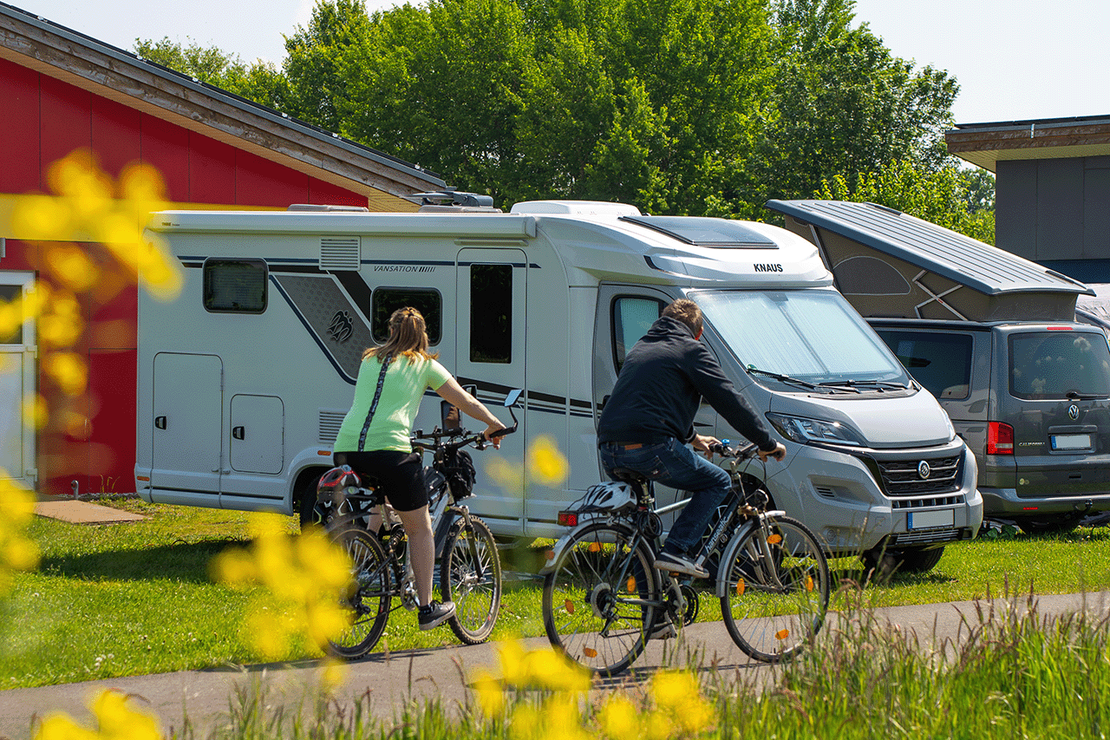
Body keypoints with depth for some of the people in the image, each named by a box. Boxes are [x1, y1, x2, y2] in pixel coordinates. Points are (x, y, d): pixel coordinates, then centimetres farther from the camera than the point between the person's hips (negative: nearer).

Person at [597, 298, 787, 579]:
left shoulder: (641, 348, 27)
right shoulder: (691, 350, 4)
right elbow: (729, 401, 1)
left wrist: (692, 437, 54)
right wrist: (767, 443, 9)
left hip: (609, 451, 7)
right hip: (650, 447, -7)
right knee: (717, 482, 9)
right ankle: (675, 550, -5)